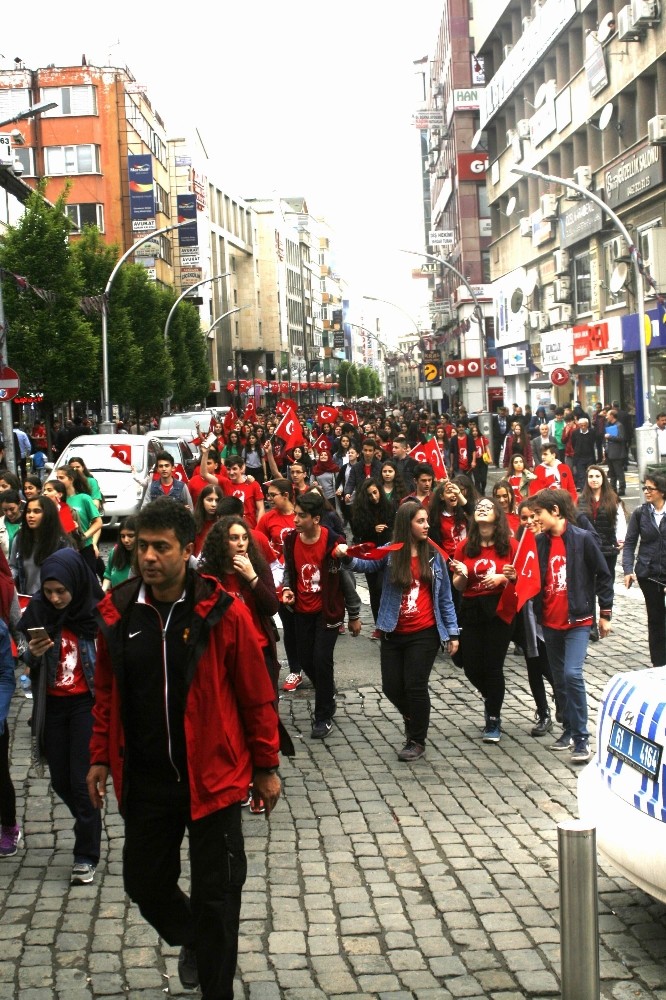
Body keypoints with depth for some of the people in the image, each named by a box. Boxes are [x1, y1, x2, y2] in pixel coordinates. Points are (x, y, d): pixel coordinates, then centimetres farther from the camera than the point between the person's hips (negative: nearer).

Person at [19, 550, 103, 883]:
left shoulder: (96, 613, -15)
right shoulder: (38, 610, -4)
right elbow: (30, 666, 5)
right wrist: (33, 654, -16)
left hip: (87, 704, -4)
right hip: (52, 706, 4)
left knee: (82, 781, -4)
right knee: (60, 781, 12)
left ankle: (86, 855, 10)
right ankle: (89, 828, 37)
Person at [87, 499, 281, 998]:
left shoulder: (223, 613, -14)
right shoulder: (118, 611, -3)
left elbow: (257, 697, -6)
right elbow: (107, 692, 10)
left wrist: (265, 767, -2)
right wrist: (102, 756, 10)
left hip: (212, 775, -4)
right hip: (144, 779, 4)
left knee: (216, 895, 5)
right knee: (144, 882, 16)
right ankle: (191, 939, 49)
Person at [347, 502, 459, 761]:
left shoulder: (434, 555, -1)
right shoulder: (390, 553, -3)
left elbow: (444, 597, 3)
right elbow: (366, 564, -20)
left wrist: (452, 632, 2)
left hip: (424, 633, -1)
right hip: (393, 633, 1)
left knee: (415, 686, -3)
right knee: (391, 686, 7)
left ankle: (417, 740, 17)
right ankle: (413, 720, 38)